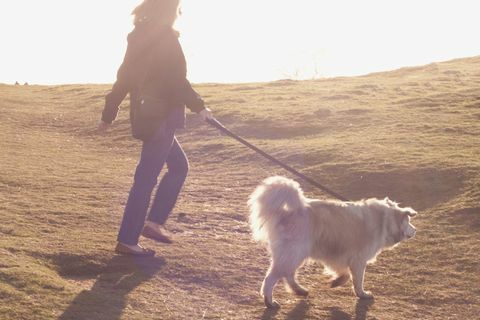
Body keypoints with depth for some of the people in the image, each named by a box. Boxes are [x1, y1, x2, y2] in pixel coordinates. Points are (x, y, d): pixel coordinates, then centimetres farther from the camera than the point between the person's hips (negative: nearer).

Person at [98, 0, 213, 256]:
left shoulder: (139, 36, 12)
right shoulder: (165, 36, -13)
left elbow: (124, 76, 15)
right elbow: (175, 79, -19)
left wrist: (108, 114, 18)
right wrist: (198, 106, -11)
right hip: (161, 115, -9)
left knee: (179, 165, 19)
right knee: (146, 178, -4)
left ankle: (152, 222, 17)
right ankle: (127, 240, 2)